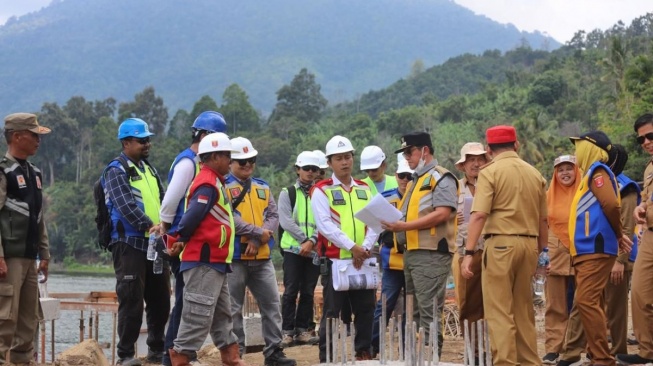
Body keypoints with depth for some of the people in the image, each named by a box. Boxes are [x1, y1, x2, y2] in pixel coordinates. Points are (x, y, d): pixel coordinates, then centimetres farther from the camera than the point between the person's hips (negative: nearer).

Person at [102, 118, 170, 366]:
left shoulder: (149, 169, 19)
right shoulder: (116, 171, -6)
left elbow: (162, 203, 19)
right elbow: (126, 206, -19)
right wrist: (149, 226, -27)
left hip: (156, 245, 8)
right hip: (130, 244, -8)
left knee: (160, 299, 11)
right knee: (131, 301, -6)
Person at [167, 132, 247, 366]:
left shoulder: (213, 182, 17)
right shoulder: (208, 184, -15)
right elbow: (193, 216, -24)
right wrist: (182, 240, -11)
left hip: (214, 262, 11)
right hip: (204, 261, -11)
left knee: (222, 315, 15)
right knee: (198, 315, -8)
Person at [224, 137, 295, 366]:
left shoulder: (263, 187, 15)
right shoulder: (222, 186, -3)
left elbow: (273, 216, 6)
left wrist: (257, 240, -11)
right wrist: (258, 232, -14)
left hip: (262, 258, 5)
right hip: (234, 258, -5)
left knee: (272, 305, 5)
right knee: (233, 310, 0)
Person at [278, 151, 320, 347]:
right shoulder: (287, 193, 5)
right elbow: (285, 221, -5)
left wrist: (312, 241, -15)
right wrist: (304, 239, -12)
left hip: (314, 249, 2)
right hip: (293, 249, -2)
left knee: (308, 292, 4)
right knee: (291, 291, -4)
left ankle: (302, 329, 10)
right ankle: (287, 331, -1)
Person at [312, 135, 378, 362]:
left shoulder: (364, 190, 12)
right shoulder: (322, 191, -2)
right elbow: (325, 225, -13)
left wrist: (365, 247, -13)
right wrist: (352, 246, -21)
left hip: (363, 261, 5)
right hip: (335, 260, -4)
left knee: (366, 309, 9)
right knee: (331, 312, -1)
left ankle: (363, 352, 20)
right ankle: (326, 357, 4)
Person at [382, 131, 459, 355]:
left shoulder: (441, 178, -6)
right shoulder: (415, 181, 23)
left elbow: (442, 214, -18)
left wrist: (404, 226, -21)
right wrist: (395, 224, 6)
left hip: (431, 254, -10)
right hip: (411, 253, 10)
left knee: (429, 310, -10)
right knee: (414, 310, 11)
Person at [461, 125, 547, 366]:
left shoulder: (490, 172, -4)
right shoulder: (534, 174, 12)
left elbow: (479, 215, -14)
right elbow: (543, 219, 15)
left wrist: (469, 252, -14)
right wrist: (540, 250, 24)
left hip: (501, 243, -5)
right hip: (529, 244, 5)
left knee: (499, 310, -3)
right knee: (524, 309, 14)